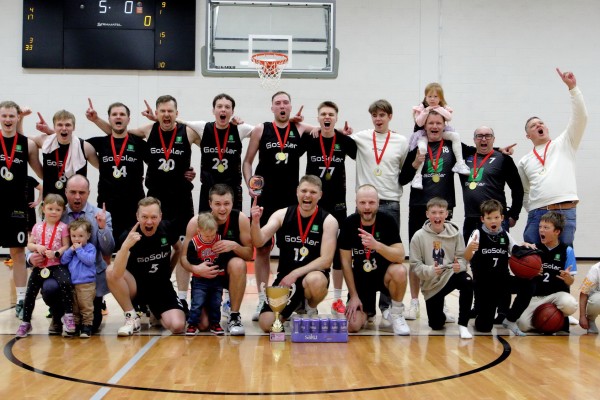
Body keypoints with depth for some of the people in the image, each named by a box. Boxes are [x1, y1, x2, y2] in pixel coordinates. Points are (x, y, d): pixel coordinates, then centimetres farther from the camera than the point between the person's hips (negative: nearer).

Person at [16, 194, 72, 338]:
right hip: (39, 266, 4)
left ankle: (68, 315, -15)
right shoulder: (37, 227, 7)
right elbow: (29, 245, 11)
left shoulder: (62, 227, -2)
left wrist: (55, 253, -21)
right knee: (30, 293, 6)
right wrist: (37, 247, -10)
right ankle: (26, 322, 23)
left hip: (57, 265, -4)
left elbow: (66, 246, -4)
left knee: (65, 283, -30)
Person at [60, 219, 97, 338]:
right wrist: (70, 250, -7)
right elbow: (63, 261, 5)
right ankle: (75, 325, 22)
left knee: (86, 307, -3)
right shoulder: (70, 248, 13)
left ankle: (87, 326, 2)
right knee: (74, 308, 13)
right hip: (72, 283, 6)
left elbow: (89, 260, -19)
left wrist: (79, 250, -16)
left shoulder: (90, 247, -4)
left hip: (86, 284, -6)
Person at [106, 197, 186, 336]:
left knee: (178, 326, -23)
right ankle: (132, 318, -12)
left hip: (162, 288, 1)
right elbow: (117, 275, -36)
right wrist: (125, 246, -49)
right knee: (111, 272, -31)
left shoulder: (167, 229, -10)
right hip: (137, 287, -1)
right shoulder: (129, 236, -20)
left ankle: (156, 313, 14)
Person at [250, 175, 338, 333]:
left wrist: (295, 274, -23)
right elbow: (259, 242, -10)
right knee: (267, 324, -15)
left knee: (314, 281, -39)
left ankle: (310, 310, -2)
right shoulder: (282, 215, -1)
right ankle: (296, 305, 19)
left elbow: (326, 260, -14)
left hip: (313, 274, -2)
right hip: (284, 276, 2)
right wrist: (255, 222, -31)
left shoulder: (328, 221, -8)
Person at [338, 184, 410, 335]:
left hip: (383, 274, -1)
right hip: (360, 279, 1)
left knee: (400, 271, -35)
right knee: (352, 326, -15)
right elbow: (346, 262, -7)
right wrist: (353, 295, -9)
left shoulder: (387, 221, -14)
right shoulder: (348, 224, -12)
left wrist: (376, 245, -40)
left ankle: (396, 314, -7)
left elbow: (400, 256, -23)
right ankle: (367, 311, 24)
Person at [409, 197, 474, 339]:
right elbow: (415, 264, -10)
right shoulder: (419, 236, -10)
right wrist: (430, 270, -29)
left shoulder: (455, 233, -5)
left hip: (451, 274, 1)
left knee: (467, 281, -34)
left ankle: (463, 325, -18)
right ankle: (439, 311, 38)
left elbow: (462, 257, -4)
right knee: (436, 325, -1)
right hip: (431, 284, -1)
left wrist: (459, 265, -27)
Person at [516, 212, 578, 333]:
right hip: (535, 296, 1)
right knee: (523, 325, -22)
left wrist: (567, 278, -22)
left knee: (570, 305, -35)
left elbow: (570, 282, -1)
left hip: (557, 293, -1)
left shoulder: (567, 250, -2)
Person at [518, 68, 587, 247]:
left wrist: (572, 87, -7)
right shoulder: (524, 161, 19)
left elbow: (580, 118, 0)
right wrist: (532, 211, 8)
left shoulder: (564, 144, 12)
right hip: (537, 214, 2)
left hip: (565, 213, -2)